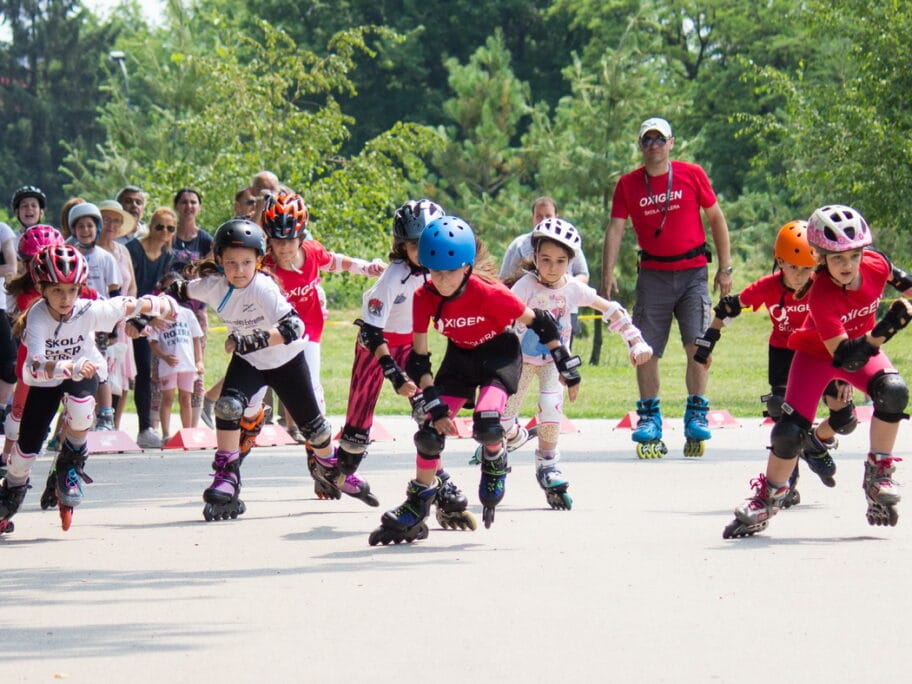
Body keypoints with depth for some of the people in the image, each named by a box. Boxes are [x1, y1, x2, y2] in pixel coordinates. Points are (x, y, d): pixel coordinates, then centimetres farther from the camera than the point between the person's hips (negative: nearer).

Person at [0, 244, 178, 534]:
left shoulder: (90, 311, -30)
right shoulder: (37, 316, -34)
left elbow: (127, 306, -11)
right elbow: (34, 368, -48)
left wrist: (159, 305, 1)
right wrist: (69, 367, -64)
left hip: (85, 371, 0)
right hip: (47, 380, 0)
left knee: (81, 404, -34)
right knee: (28, 444, -6)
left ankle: (71, 463, -5)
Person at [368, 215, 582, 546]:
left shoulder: (489, 294, -31)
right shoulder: (425, 299, -20)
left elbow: (539, 323, -17)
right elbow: (418, 359, -13)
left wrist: (567, 368, -10)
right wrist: (435, 408, -19)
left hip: (499, 354, -4)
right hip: (460, 357, 4)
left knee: (486, 425, -29)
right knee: (430, 432, -8)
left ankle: (495, 465, 8)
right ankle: (417, 508, 11)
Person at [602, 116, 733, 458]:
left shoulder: (692, 175, 1)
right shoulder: (628, 184, 4)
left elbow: (716, 218, 7)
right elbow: (616, 228, 3)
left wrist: (725, 267, 4)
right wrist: (608, 273, -8)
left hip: (692, 272, -1)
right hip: (652, 273, 1)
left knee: (697, 345, -10)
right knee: (645, 349, 0)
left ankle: (697, 415, -2)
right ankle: (649, 418, 11)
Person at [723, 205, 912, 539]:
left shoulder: (875, 264, -25)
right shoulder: (820, 295, -37)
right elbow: (845, 358, -39)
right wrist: (884, 331, -50)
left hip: (865, 345, 3)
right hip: (817, 353, -3)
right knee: (790, 432, -11)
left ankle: (879, 474, -10)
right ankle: (766, 499, 15)